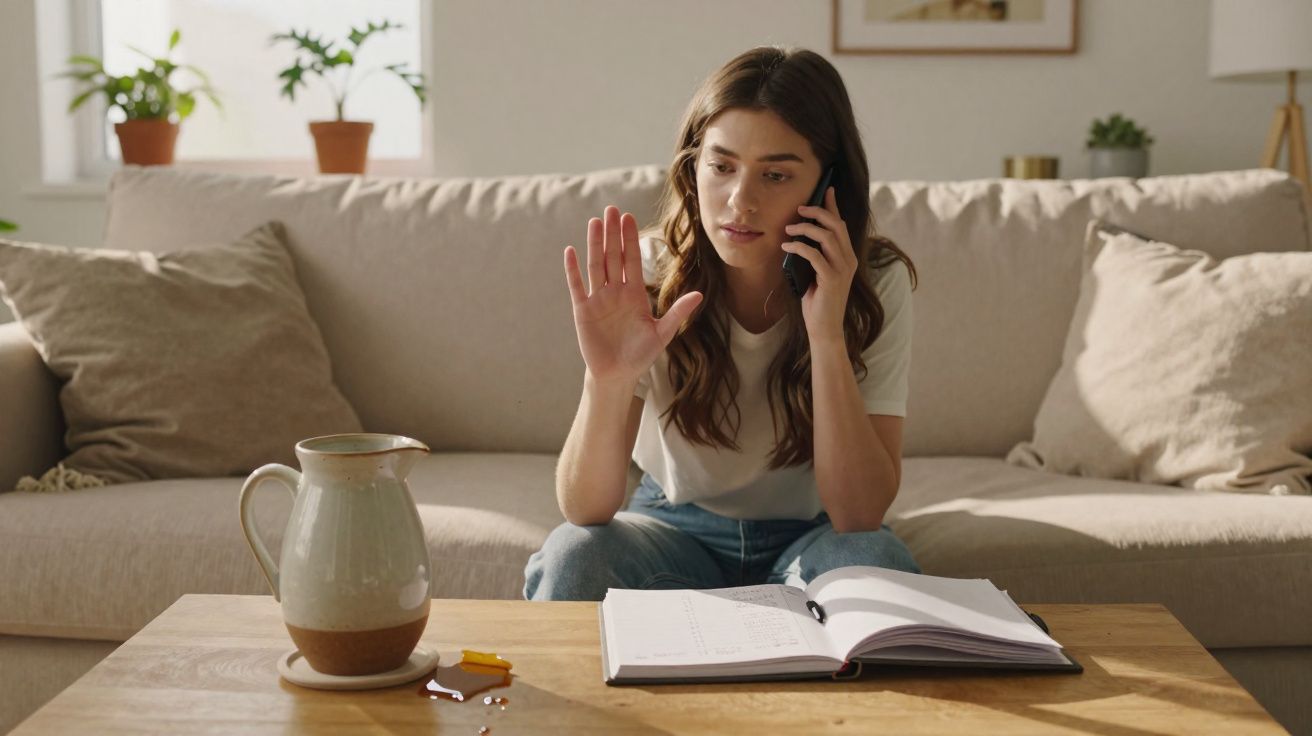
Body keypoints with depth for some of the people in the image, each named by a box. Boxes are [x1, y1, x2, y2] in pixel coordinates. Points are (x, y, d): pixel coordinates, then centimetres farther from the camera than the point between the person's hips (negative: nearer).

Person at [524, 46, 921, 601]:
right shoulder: (650, 275, -17)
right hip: (678, 529, 0)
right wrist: (608, 380, -42)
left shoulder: (877, 284, -17)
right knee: (571, 556, -30)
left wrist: (827, 336, -33)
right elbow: (584, 511, -22)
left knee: (872, 559, -33)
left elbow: (859, 516, -23)